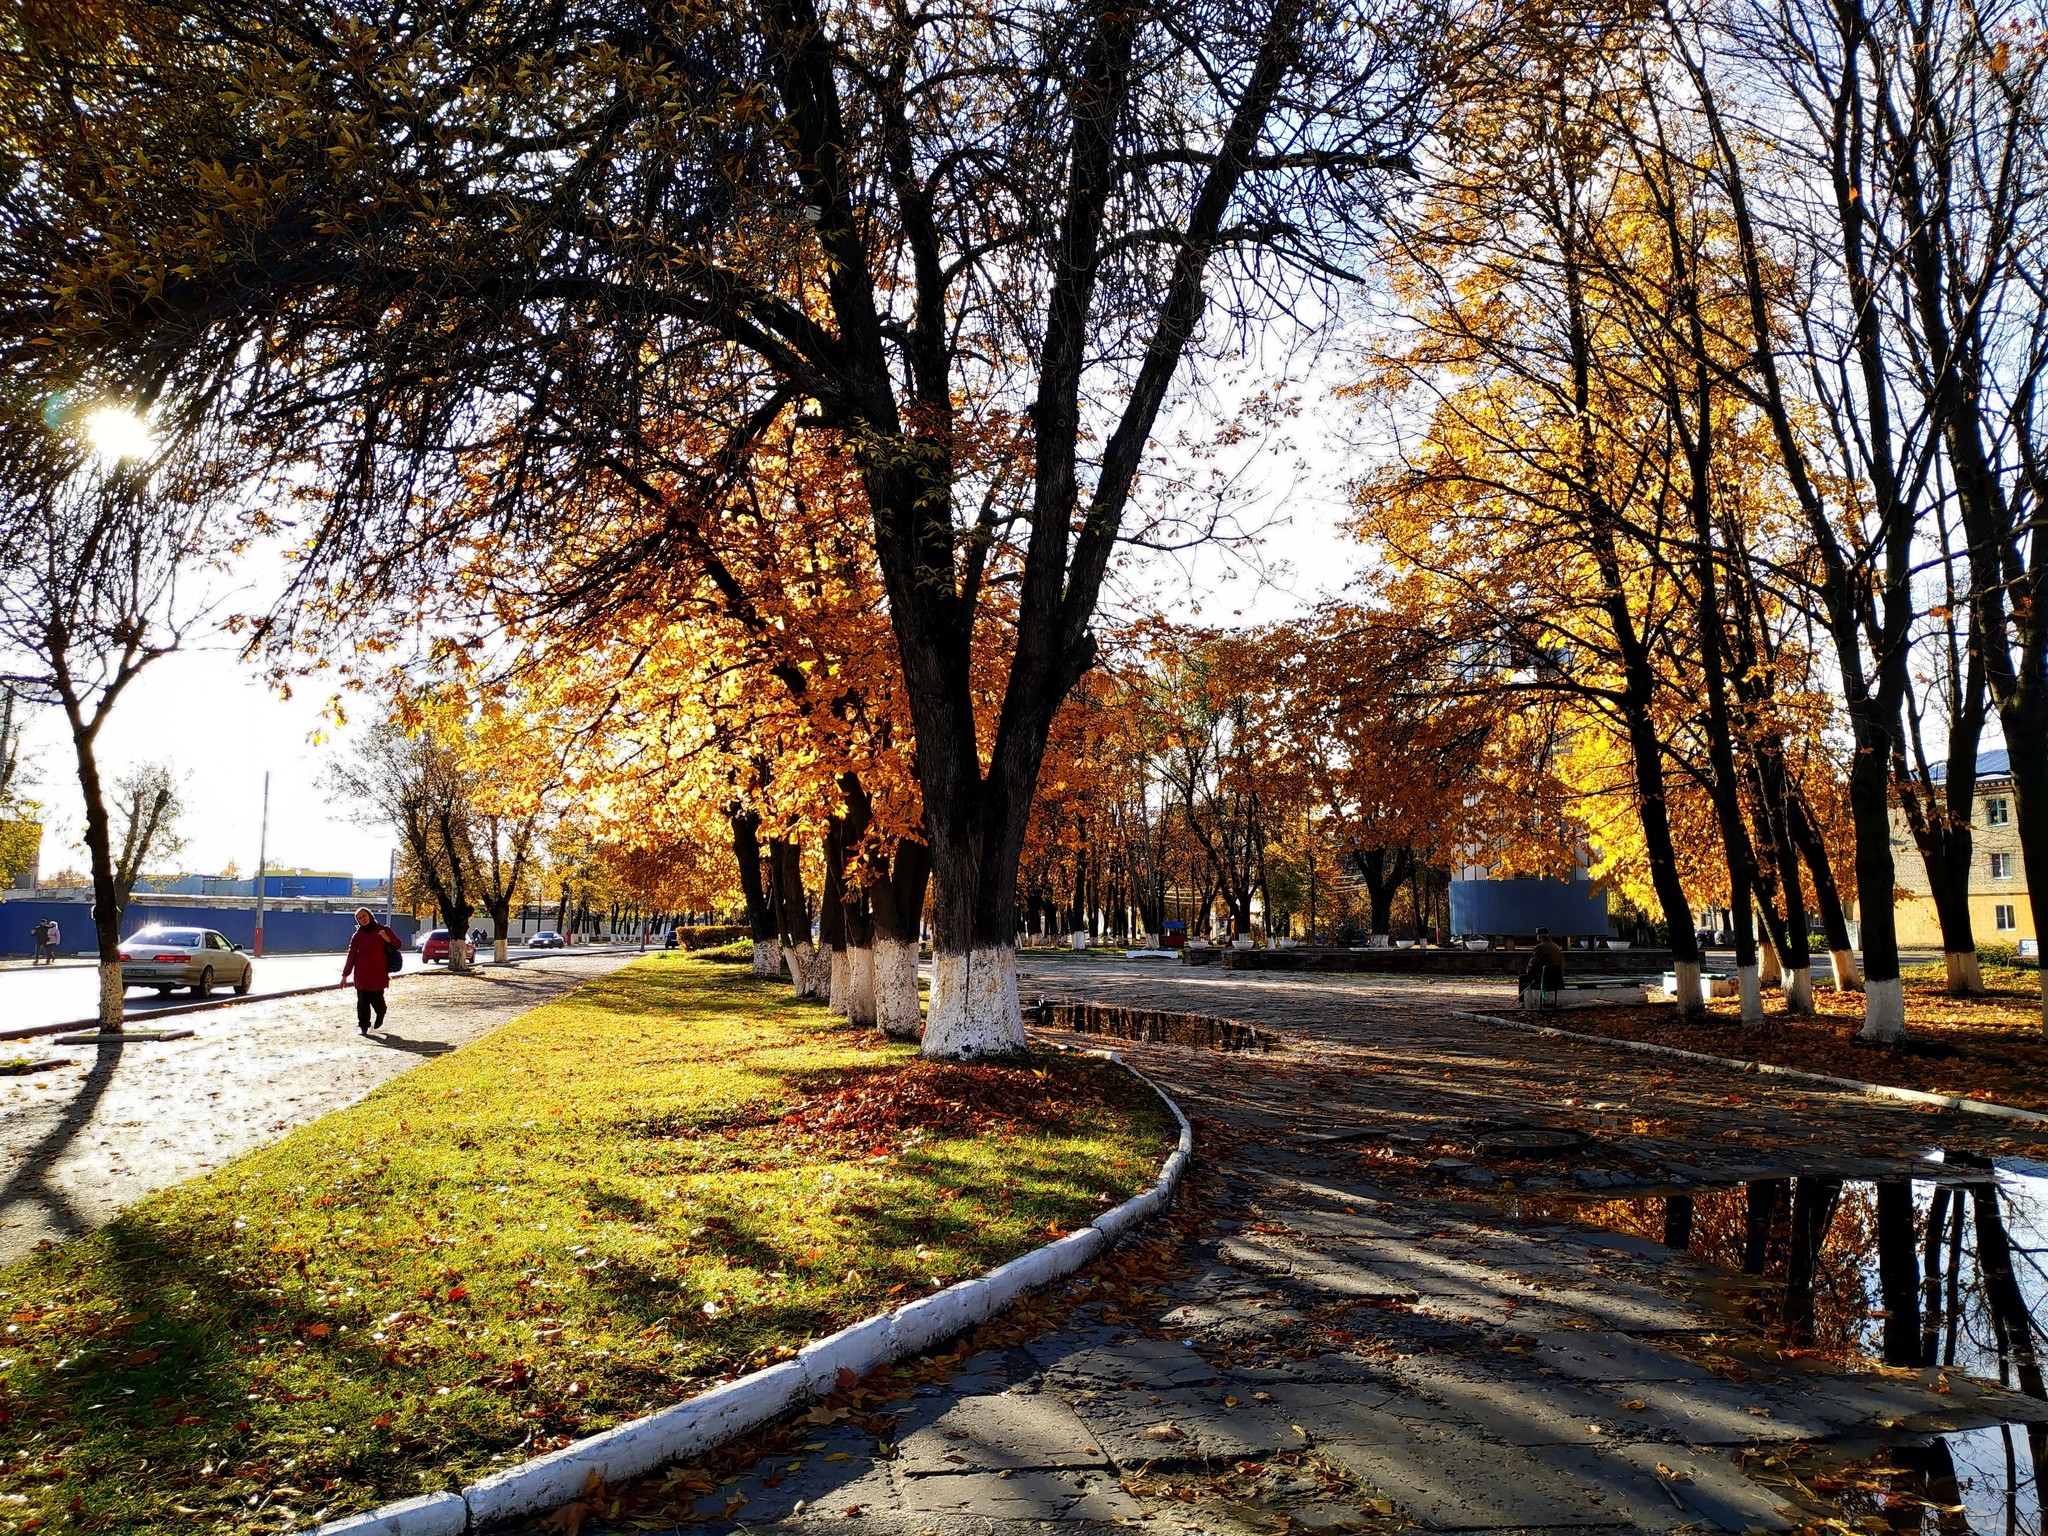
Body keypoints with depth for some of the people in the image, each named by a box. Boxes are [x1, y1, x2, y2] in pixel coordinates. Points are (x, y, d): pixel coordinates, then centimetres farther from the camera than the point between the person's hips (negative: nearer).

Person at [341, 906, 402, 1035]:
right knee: (362, 1001, -2)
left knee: (376, 999, -3)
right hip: (361, 973, 1)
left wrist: (387, 938, -15)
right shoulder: (357, 935, 5)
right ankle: (363, 1026, 8)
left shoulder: (383, 930, 3)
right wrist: (345, 975, 1)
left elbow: (397, 944, 7)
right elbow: (351, 956, 5)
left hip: (379, 973, -1)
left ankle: (380, 1015, 28)